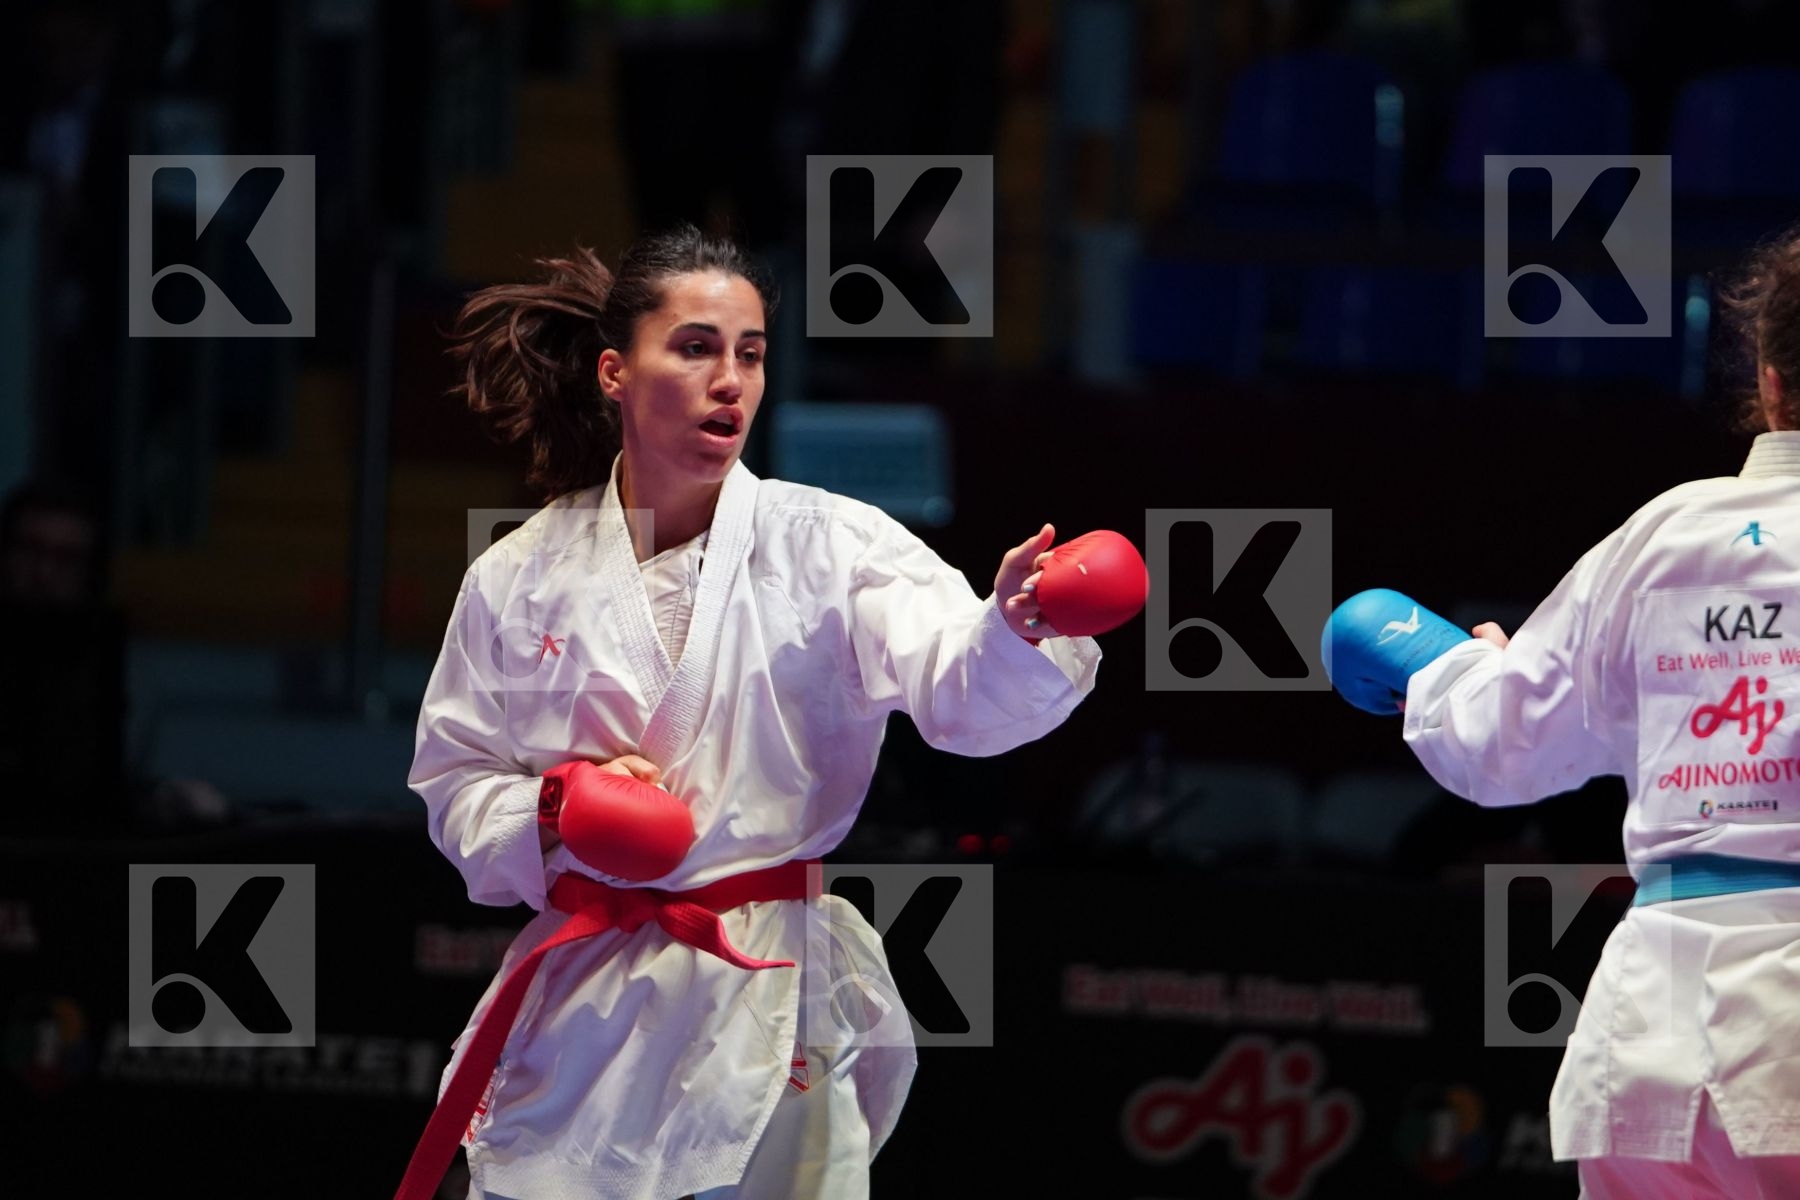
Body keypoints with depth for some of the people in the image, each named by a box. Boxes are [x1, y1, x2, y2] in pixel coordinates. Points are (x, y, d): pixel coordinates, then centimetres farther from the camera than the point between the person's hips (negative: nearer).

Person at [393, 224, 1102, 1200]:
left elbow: (961, 694, -20)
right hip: (578, 1006, 2)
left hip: (772, 1016, -2)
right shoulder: (522, 578, 2)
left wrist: (1017, 630, -42)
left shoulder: (829, 544, -5)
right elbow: (453, 782, 11)